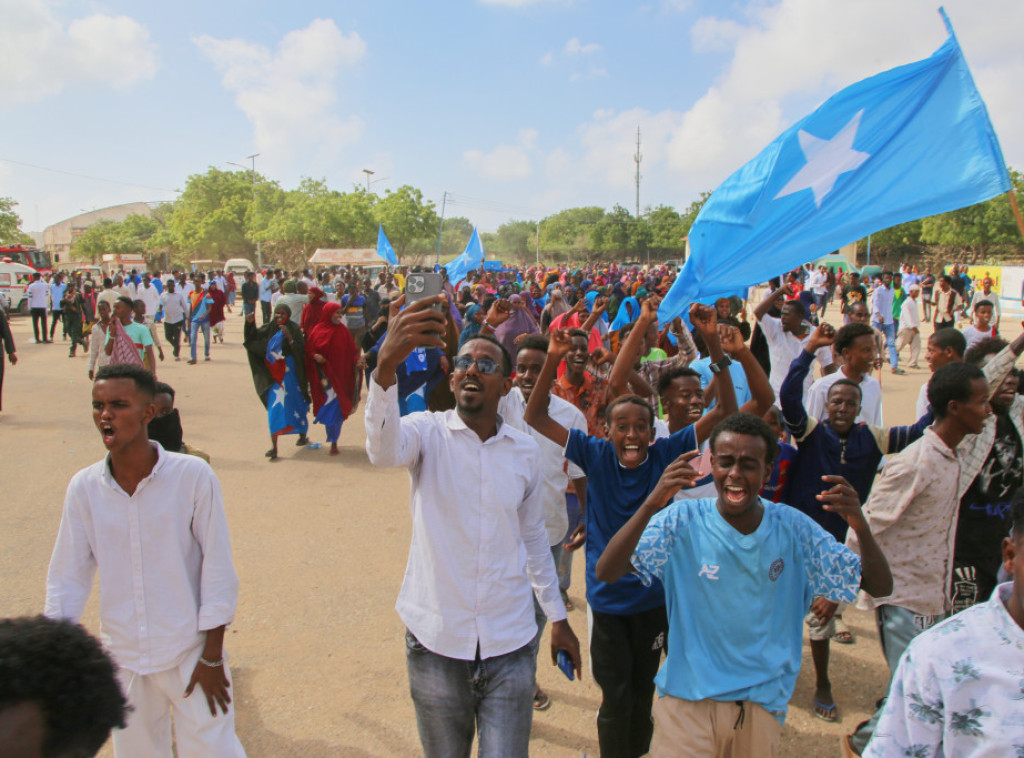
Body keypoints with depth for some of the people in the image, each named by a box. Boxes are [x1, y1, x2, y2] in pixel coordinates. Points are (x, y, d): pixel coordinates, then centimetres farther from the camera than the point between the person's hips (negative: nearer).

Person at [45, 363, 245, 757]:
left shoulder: (193, 476, -16)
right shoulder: (84, 487, -6)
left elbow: (218, 568, -11)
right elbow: (68, 576, 2)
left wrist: (213, 656, -8)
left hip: (190, 653, -3)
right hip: (122, 659, 3)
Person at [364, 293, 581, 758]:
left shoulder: (525, 452, 2)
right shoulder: (429, 432, -7)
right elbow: (383, 450, -32)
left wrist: (558, 617, 17)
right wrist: (386, 365, -49)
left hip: (509, 644, 1)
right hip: (435, 640, -1)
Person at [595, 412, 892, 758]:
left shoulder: (794, 529, -5)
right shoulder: (682, 521, -11)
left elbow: (880, 587, -4)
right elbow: (606, 572, -22)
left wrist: (861, 526, -25)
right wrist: (651, 505, -37)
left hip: (762, 704, 2)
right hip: (686, 700, -2)